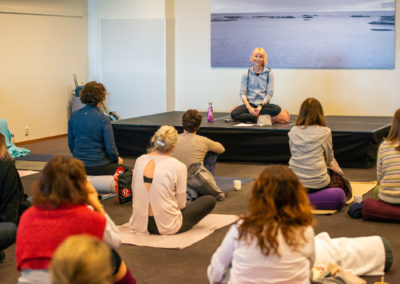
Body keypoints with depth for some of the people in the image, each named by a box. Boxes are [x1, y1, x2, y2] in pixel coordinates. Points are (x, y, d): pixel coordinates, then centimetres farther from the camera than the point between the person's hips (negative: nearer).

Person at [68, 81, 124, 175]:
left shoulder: (74, 116, -1)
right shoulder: (103, 119, -16)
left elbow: (71, 144, 8)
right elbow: (110, 148, -14)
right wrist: (117, 159, 6)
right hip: (99, 167, -5)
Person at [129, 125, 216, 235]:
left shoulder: (140, 160, -2)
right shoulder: (178, 167, -16)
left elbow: (135, 191, 9)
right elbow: (181, 204, -9)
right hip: (166, 228, -6)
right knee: (210, 200, 11)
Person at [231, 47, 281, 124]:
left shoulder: (269, 73, 5)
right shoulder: (246, 74, 6)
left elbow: (270, 93, 1)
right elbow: (242, 93, 1)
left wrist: (261, 106, -14)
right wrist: (249, 107, -15)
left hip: (263, 104, 0)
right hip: (249, 103, 0)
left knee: (277, 109, -32)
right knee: (234, 114, -29)